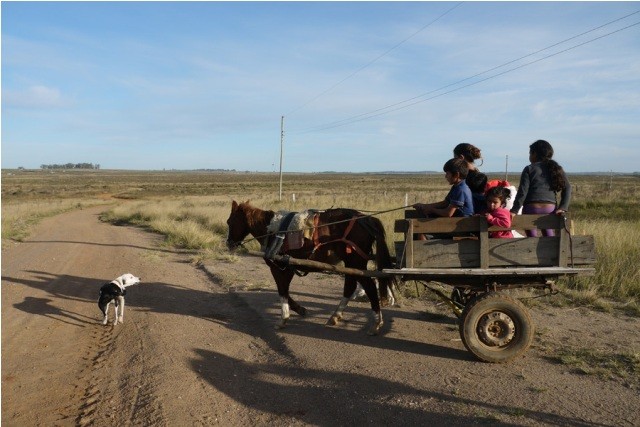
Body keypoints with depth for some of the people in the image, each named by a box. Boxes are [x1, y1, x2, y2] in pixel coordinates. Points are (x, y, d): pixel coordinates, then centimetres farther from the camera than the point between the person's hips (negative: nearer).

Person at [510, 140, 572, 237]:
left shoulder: (529, 169, 0)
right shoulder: (556, 169, 13)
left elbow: (522, 192, -7)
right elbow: (567, 188, 4)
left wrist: (514, 211, -6)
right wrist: (563, 207, -2)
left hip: (532, 208, -3)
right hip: (550, 209, 4)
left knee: (532, 237, 3)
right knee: (549, 236, 15)